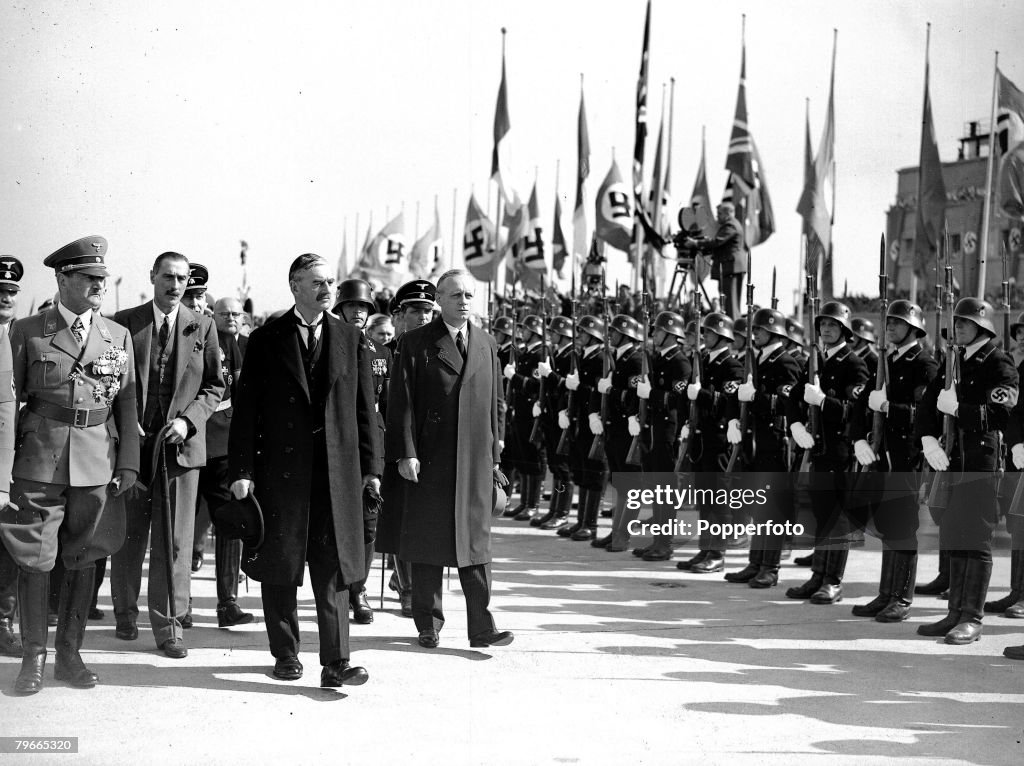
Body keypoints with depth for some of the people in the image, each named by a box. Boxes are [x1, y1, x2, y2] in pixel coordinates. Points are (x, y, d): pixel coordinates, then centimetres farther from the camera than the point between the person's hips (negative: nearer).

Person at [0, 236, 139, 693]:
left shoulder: (118, 337, 9)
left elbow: (127, 405, 10)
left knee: (83, 558, 8)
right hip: (39, 461, -2)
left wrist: (128, 463, 2)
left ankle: (69, 654, 19)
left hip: (98, 465, 3)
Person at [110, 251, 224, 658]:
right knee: (128, 535, 9)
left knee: (175, 540, 0)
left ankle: (168, 625, 8)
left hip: (181, 443, 0)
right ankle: (125, 613, 26)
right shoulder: (125, 322, 3)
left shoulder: (202, 327, 5)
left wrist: (188, 420, -7)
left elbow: (214, 386, 7)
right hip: (132, 442, 0)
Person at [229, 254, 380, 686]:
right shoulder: (266, 340, 3)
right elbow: (246, 408, 0)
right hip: (279, 467, -1)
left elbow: (364, 407, 9)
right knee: (279, 564, 7)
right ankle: (285, 654, 20)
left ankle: (335, 662, -3)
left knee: (333, 566, -2)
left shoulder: (351, 340, 9)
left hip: (336, 469, 1)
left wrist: (371, 466, 4)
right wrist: (242, 470, -7)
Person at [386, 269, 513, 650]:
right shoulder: (416, 343, 0)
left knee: (475, 542, 2)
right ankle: (428, 625, 16)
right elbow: (402, 401, -4)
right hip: (429, 458, -3)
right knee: (427, 543, 5)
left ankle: (482, 628, 4)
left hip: (475, 458, 3)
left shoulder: (486, 344, 13)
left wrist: (494, 452, 11)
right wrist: (406, 453, -10)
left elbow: (494, 401, 15)